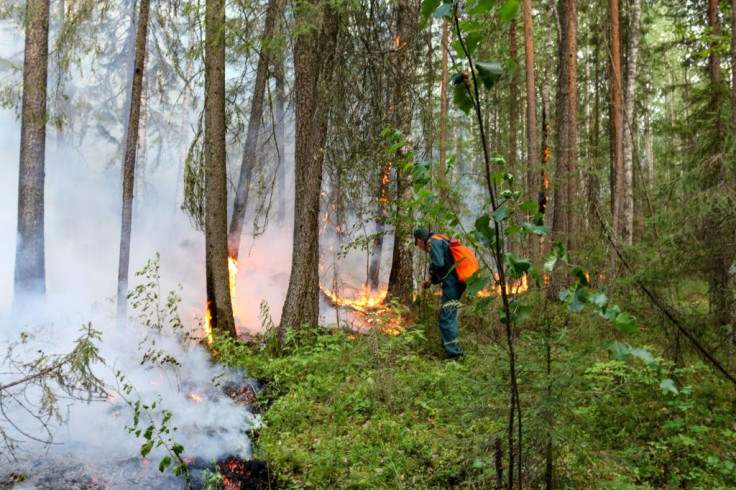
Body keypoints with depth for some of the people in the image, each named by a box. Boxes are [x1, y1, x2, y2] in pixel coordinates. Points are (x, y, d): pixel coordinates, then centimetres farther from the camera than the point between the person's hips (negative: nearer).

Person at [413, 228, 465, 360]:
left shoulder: (432, 242, -7)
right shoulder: (441, 241, 23)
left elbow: (438, 264, -20)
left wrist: (432, 278, 0)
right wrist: (431, 280, 16)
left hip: (451, 283, -10)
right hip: (457, 282, 10)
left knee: (446, 319, -8)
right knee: (449, 316, 19)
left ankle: (454, 353, -10)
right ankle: (451, 348, 27)